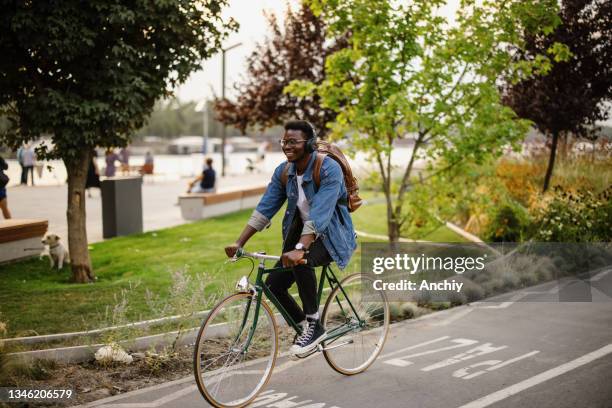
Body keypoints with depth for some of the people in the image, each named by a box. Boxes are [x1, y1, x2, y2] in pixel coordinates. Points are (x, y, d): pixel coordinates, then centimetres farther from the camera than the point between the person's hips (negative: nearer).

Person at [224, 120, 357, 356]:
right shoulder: (283, 171, -2)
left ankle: (314, 324, -19)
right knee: (273, 284, -7)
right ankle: (307, 329, 17)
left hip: (332, 237, -7)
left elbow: (320, 214, -34)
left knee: (301, 261, -36)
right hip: (301, 232, 7)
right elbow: (264, 208, -4)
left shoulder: (329, 169, -22)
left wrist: (300, 249, -46)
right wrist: (239, 243, -14)